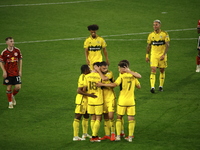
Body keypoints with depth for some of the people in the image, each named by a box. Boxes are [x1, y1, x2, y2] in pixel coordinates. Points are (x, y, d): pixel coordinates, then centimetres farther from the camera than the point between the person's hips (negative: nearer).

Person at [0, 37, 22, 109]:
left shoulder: (17, 50, 0)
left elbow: (20, 60, 10)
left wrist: (20, 70, 5)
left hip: (16, 73, 2)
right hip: (8, 73, -2)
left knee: (18, 87, -5)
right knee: (9, 88, 1)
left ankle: (13, 96, 27)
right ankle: (10, 102, 16)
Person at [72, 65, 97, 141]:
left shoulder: (85, 77, 11)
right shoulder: (82, 78, -19)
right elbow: (79, 91, -26)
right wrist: (89, 95, -31)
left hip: (85, 100, 10)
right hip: (81, 100, -10)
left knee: (86, 116, 18)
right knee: (78, 117, -7)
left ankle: (85, 134, 30)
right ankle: (75, 136, -6)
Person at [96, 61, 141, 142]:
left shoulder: (122, 76, -10)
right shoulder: (133, 76, 3)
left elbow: (114, 84, -20)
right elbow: (139, 86, 11)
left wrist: (102, 84, -14)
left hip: (122, 101, -3)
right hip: (131, 101, 3)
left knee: (119, 118, 10)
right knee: (131, 119, 3)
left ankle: (118, 136, 7)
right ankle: (130, 137, 1)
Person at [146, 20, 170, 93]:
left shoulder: (164, 34, -5)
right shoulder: (151, 35, 4)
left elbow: (167, 45, -9)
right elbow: (148, 46, 12)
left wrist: (164, 54, -18)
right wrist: (147, 55, 8)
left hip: (162, 55, -1)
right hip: (153, 55, 1)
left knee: (162, 70, 7)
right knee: (153, 70, -12)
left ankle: (161, 86, 23)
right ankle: (152, 87, -20)